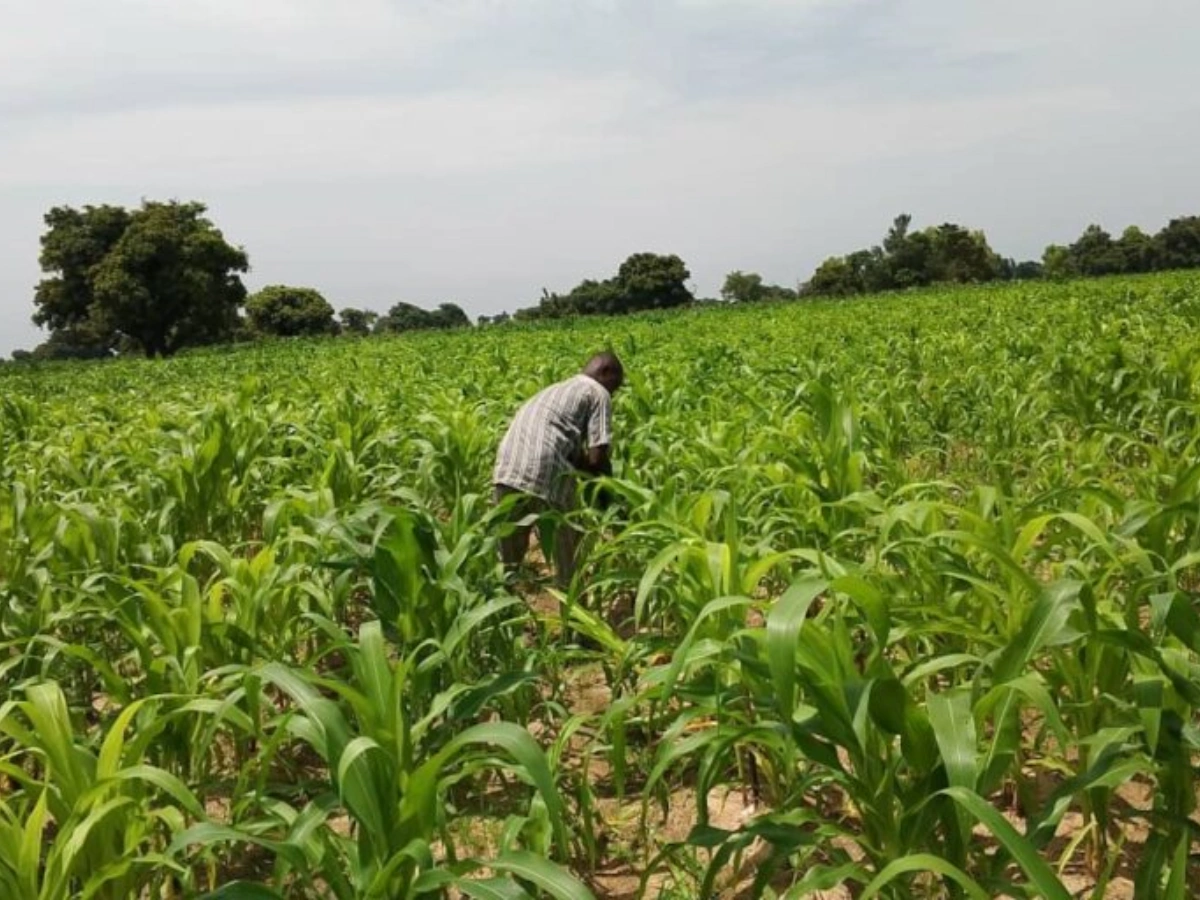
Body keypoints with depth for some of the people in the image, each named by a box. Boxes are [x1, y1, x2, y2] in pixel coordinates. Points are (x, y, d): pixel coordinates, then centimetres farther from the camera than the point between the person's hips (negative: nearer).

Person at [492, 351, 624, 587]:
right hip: (545, 475, -7)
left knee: (509, 552, 20)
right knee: (567, 548, 13)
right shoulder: (598, 393, 10)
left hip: (506, 472, 7)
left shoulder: (554, 389, 33)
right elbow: (596, 457, 1)